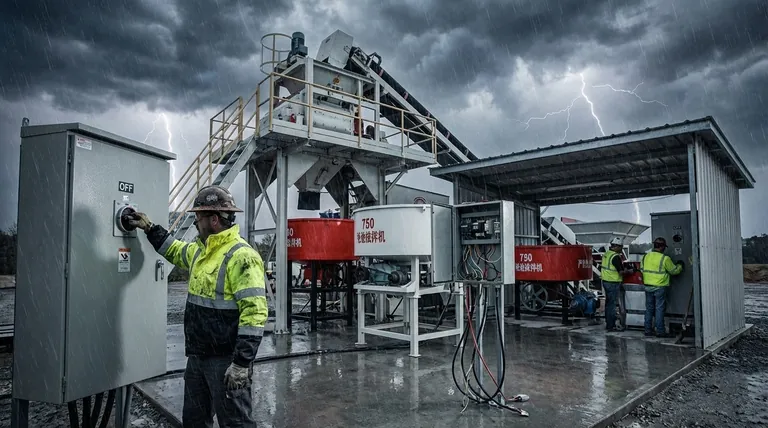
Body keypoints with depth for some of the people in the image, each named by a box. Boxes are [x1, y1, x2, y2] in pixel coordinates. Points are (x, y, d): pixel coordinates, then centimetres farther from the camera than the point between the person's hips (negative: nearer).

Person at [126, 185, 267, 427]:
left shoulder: (241, 256, -22)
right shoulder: (201, 250, 9)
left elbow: (254, 312, -26)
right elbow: (176, 251, 34)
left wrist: (242, 363, -27)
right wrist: (150, 229, 26)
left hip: (226, 359, -9)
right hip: (198, 355, 9)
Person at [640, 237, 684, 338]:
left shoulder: (646, 256, 5)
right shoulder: (665, 258, -11)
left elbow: (642, 269, 12)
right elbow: (674, 271, 0)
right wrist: (680, 266, 20)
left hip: (648, 287, 5)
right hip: (659, 287, -5)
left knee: (649, 309, 11)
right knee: (659, 309, 1)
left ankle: (648, 330, 15)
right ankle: (660, 331, 4)